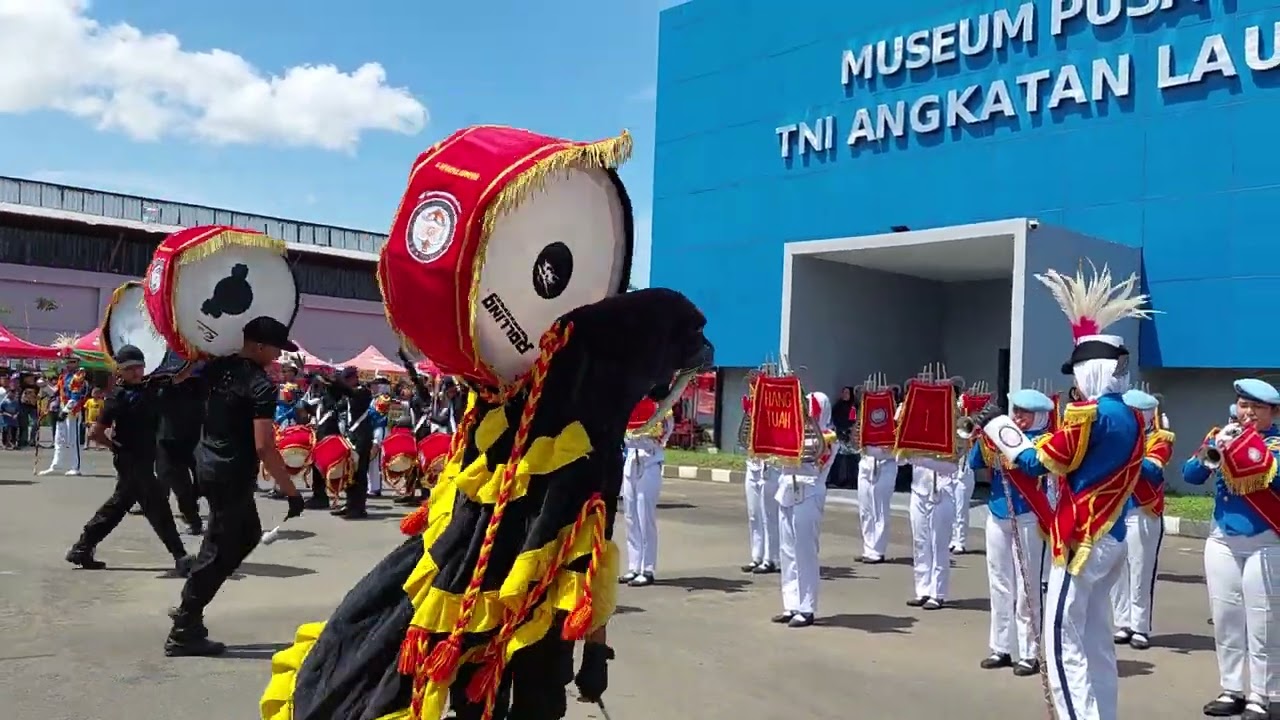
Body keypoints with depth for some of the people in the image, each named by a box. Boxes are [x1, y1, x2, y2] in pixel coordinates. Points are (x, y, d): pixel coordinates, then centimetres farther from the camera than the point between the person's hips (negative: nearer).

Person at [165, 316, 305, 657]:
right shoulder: (262, 386, -20)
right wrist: (292, 492, -20)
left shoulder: (218, 367, 3)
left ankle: (189, 607, 25)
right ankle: (183, 631, 8)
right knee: (219, 549, 1)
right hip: (232, 474, -9)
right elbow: (264, 448, -25)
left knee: (248, 534, 23)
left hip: (208, 462, 9)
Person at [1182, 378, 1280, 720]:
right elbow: (1190, 475, 0)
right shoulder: (1220, 435, 6)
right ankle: (1232, 690, 21)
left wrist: (1251, 444, -24)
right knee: (1226, 621, 11)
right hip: (1222, 542, 4)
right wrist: (1215, 447, -15)